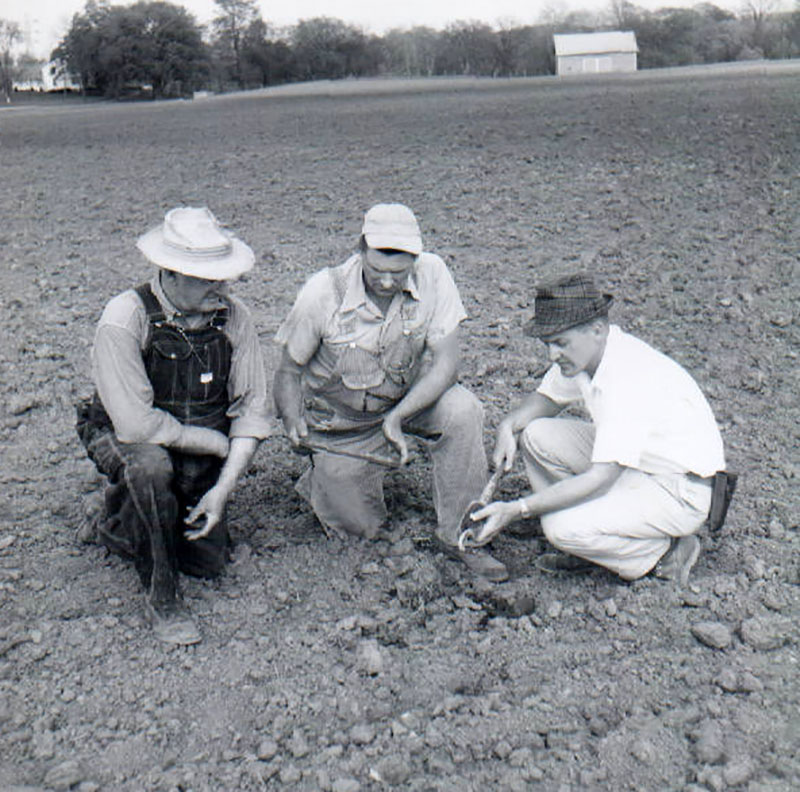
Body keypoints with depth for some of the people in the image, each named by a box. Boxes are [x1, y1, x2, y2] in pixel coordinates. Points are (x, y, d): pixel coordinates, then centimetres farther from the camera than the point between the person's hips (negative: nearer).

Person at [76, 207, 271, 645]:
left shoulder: (233, 316, -14)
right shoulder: (124, 319, -27)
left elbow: (251, 410, -9)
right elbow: (137, 425, -30)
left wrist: (224, 487, -18)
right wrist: (217, 442, -20)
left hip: (197, 453, 4)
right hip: (124, 440, -4)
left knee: (209, 561, -1)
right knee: (151, 463, -38)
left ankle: (123, 528, 29)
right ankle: (160, 595, -15)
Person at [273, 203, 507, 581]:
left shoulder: (431, 275, -21)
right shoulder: (323, 292, -24)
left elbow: (445, 363, -20)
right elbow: (288, 371, -10)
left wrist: (396, 417, -33)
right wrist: (293, 421, -29)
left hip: (406, 398, 2)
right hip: (340, 422, -1)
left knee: (462, 410, -29)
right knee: (360, 527, -1)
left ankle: (457, 534, -12)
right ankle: (322, 478, 33)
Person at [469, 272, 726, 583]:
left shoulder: (629, 377, -32)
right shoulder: (580, 352, -6)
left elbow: (599, 478, -33)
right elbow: (546, 398, 12)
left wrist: (515, 510, -33)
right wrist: (508, 425, -11)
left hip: (679, 490, -9)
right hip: (629, 463, 9)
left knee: (564, 527, -26)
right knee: (535, 434, -6)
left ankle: (666, 548, -1)